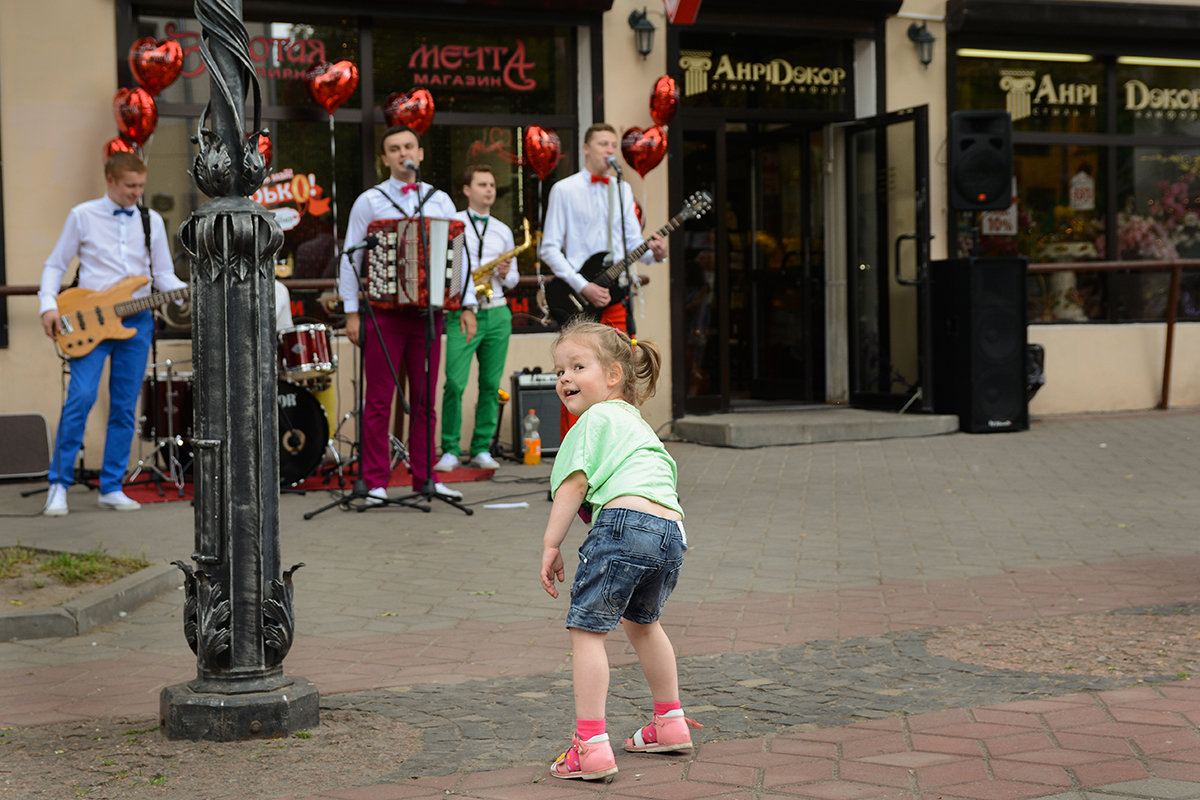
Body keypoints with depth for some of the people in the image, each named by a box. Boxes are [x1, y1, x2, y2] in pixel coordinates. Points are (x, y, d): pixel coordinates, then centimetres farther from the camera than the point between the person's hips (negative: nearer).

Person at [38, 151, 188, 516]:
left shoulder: (151, 221, 10)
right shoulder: (83, 215, 3)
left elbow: (163, 274, 12)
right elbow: (55, 265, 6)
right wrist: (48, 305, -9)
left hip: (136, 321, 3)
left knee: (124, 407, 4)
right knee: (81, 397, -16)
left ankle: (111, 488, 12)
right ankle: (59, 483, -5)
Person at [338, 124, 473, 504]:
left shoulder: (440, 201, 13)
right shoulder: (369, 201, 5)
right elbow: (350, 259, 3)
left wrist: (467, 304, 1)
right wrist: (352, 313, -4)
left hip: (428, 310, 3)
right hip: (383, 311, -3)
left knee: (424, 400, 6)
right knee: (379, 400, -2)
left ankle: (424, 478, 12)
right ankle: (376, 483, 3)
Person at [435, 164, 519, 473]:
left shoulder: (503, 231, 17)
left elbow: (513, 278, 21)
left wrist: (506, 274, -3)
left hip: (497, 313, 4)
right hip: (462, 312, -4)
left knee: (491, 384, 2)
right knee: (454, 383, -11)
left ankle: (481, 449, 9)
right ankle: (450, 451, -3)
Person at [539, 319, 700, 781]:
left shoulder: (596, 418, 7)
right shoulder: (636, 421, 33)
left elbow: (573, 484, -2)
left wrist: (551, 544, -1)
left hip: (626, 520, -9)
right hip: (673, 532, 9)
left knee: (586, 629, -4)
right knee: (643, 622, 31)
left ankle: (591, 745, -11)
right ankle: (670, 723, 40)